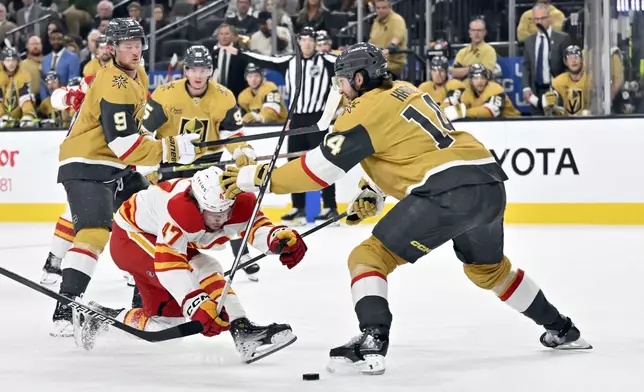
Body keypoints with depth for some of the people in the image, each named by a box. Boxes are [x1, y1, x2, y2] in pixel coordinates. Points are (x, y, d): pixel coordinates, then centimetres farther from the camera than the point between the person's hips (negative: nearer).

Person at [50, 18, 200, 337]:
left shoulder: (138, 75, 10)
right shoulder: (113, 86, -22)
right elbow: (124, 145, -27)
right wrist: (170, 150, -24)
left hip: (116, 166, 10)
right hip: (86, 166, -10)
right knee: (94, 233, -26)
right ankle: (65, 312, -31)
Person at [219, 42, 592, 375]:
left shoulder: (368, 109, -4)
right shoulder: (405, 91, 22)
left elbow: (321, 168, -7)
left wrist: (254, 177, -1)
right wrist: (372, 194, 31)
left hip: (449, 191, -9)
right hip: (491, 182, 9)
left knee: (371, 256, -2)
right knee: (488, 267, 32)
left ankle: (372, 343, -18)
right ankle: (560, 329, 42)